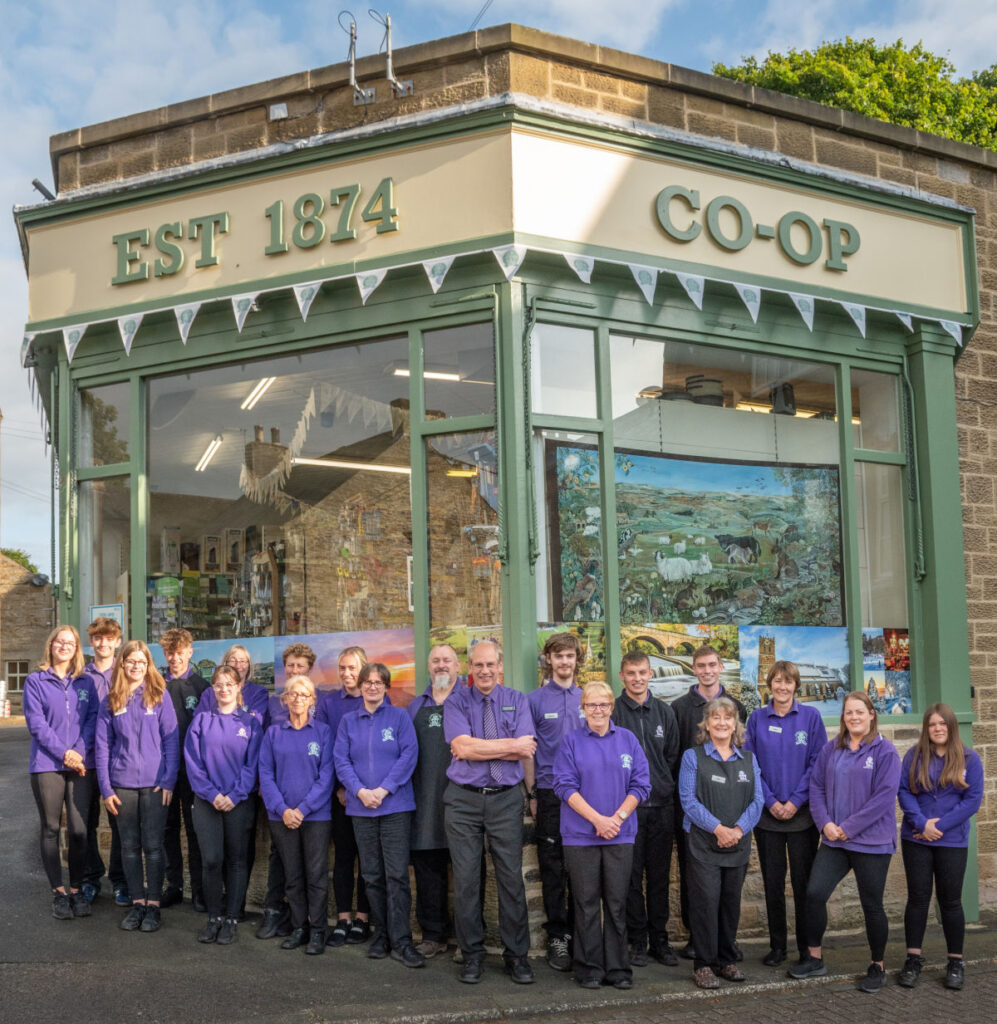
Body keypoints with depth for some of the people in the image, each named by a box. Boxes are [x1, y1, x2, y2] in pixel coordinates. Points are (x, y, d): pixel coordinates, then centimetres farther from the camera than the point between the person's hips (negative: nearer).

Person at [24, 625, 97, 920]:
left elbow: (93, 718, 4)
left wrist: (79, 752, -11)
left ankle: (76, 889, 11)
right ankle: (58, 892, 12)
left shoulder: (86, 683, 12)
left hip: (81, 765, 2)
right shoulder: (35, 682, 4)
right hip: (46, 765, -1)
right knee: (51, 829, 4)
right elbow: (36, 723, -4)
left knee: (79, 830, -1)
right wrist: (63, 753, -12)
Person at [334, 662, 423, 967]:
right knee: (372, 875, 7)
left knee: (397, 874, -7)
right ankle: (381, 935, 18)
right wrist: (361, 791, -11)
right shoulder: (348, 721, 12)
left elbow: (408, 756, -5)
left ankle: (401, 941, -4)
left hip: (395, 806, -3)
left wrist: (383, 790, -13)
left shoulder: (399, 716, 4)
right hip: (361, 807, 3)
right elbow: (341, 761, 5)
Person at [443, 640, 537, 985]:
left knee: (511, 878, 4)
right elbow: (463, 746, -14)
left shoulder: (517, 701, 6)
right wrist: (511, 744, -13)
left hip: (505, 799, 1)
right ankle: (472, 954, 18)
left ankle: (517, 955, 16)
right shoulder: (456, 701, 1)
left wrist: (478, 749, -13)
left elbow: (526, 750, -8)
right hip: (463, 799, -1)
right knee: (466, 880, 4)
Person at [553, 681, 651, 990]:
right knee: (586, 903, 3)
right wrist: (598, 819, -13)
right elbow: (566, 786, -4)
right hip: (580, 834, -1)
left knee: (617, 903, 5)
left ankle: (618, 969, 13)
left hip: (620, 835, 2)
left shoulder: (627, 739, 8)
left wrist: (616, 818, -8)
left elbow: (640, 785, 4)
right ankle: (589, 970, 11)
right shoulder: (572, 741, 2)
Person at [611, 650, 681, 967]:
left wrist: (669, 792, 7)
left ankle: (660, 940, 18)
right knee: (632, 876, 2)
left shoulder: (665, 712, 9)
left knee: (660, 876, 8)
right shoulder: (611, 712, -2)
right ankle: (638, 941, 12)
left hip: (662, 806, 3)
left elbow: (673, 757, 14)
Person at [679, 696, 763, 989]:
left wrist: (738, 828, -13)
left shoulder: (748, 759, 11)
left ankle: (727, 960, 22)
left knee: (731, 901, 9)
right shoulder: (693, 757, 0)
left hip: (738, 843, 4)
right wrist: (718, 828, -17)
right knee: (705, 901, -5)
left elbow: (757, 800, 4)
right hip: (703, 843, -3)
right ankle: (703, 964, 5)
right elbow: (689, 799, -7)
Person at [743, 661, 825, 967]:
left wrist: (796, 800, -11)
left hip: (802, 813, -1)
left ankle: (807, 947, 15)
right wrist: (770, 801, -7)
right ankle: (777, 945, 18)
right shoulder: (757, 718, 3)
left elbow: (818, 762, -3)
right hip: (768, 813, 1)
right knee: (772, 881, 7)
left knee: (803, 881, 3)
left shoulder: (811, 716, 0)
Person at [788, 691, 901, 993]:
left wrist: (849, 827, -15)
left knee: (872, 905, 6)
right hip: (834, 840, 4)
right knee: (814, 893, -5)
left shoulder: (885, 751, -8)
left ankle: (877, 967, 25)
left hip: (871, 841, -4)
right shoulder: (831, 749, 7)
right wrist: (825, 823, -8)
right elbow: (816, 786, 8)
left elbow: (885, 796, -14)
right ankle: (814, 959, 12)